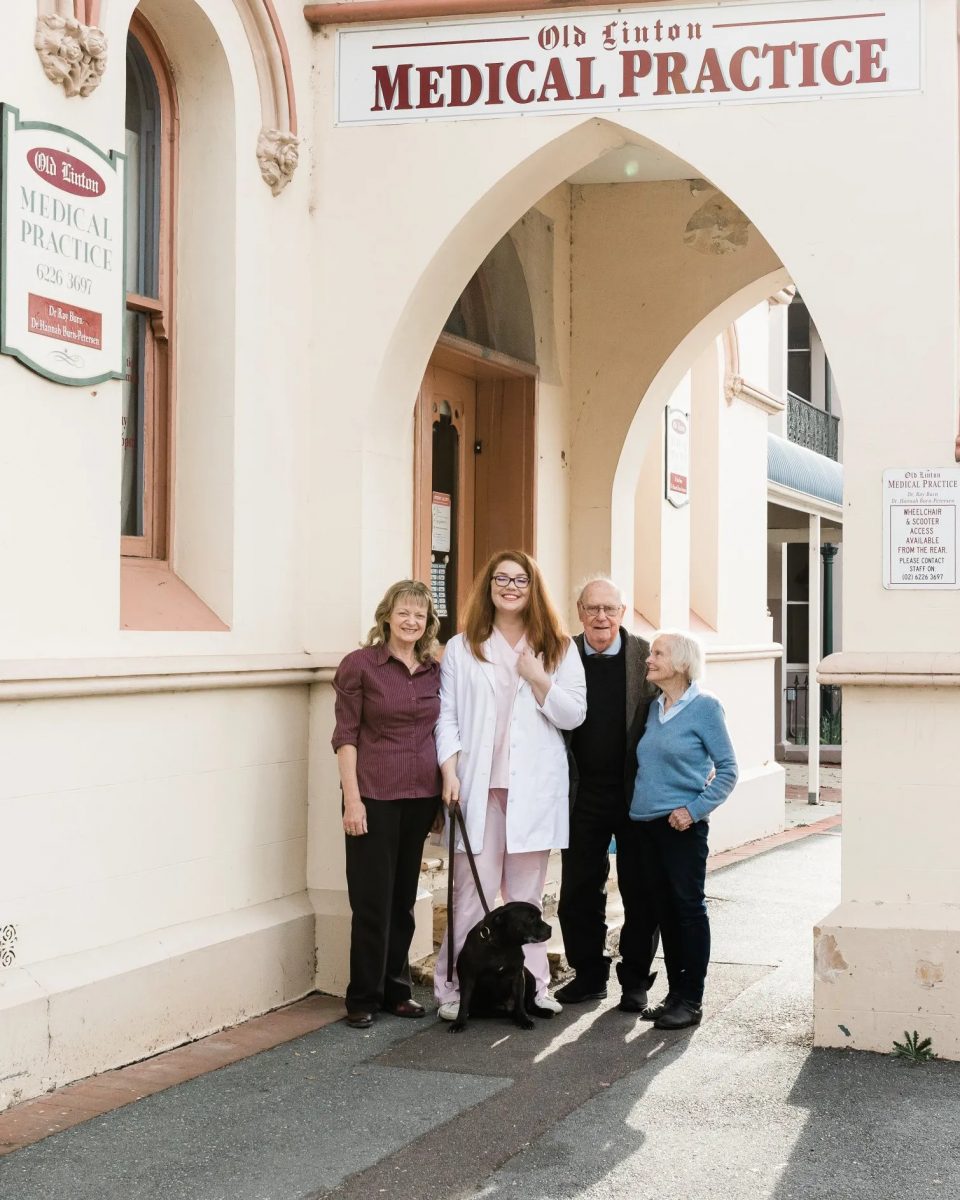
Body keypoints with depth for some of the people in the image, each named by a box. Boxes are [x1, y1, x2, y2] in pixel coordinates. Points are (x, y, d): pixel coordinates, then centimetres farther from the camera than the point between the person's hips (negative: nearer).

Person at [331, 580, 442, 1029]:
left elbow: (439, 732, 14)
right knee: (372, 900, 0)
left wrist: (447, 788, 9)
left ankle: (396, 990, 21)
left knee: (404, 898, 11)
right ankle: (363, 998, 9)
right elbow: (346, 736, -7)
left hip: (422, 797, 5)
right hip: (375, 796, -4)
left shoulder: (433, 671, 9)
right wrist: (352, 799, -12)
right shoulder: (359, 665, -5)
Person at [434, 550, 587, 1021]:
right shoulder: (461, 648, 6)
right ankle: (453, 990, 4)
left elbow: (574, 715, 3)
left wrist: (539, 680, -11)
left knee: (527, 895, 9)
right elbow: (447, 716, 2)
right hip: (478, 786, -1)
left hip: (534, 787, 1)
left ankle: (532, 988, 15)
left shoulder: (558, 648, 9)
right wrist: (450, 773, -9)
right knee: (473, 893, -3)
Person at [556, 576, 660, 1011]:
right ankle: (589, 973, 23)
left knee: (639, 893, 6)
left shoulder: (647, 657, -4)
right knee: (579, 890, 9)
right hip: (583, 792, 2)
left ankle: (635, 979, 18)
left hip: (637, 792, -2)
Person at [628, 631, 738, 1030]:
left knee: (688, 907, -2)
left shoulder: (704, 706, -7)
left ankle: (691, 999, 4)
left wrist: (694, 809, -14)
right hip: (645, 824, 7)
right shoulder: (655, 708, 12)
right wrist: (638, 805, 9)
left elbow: (727, 769, -7)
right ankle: (675, 993, 19)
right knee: (663, 908, 10)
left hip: (682, 826, -7)